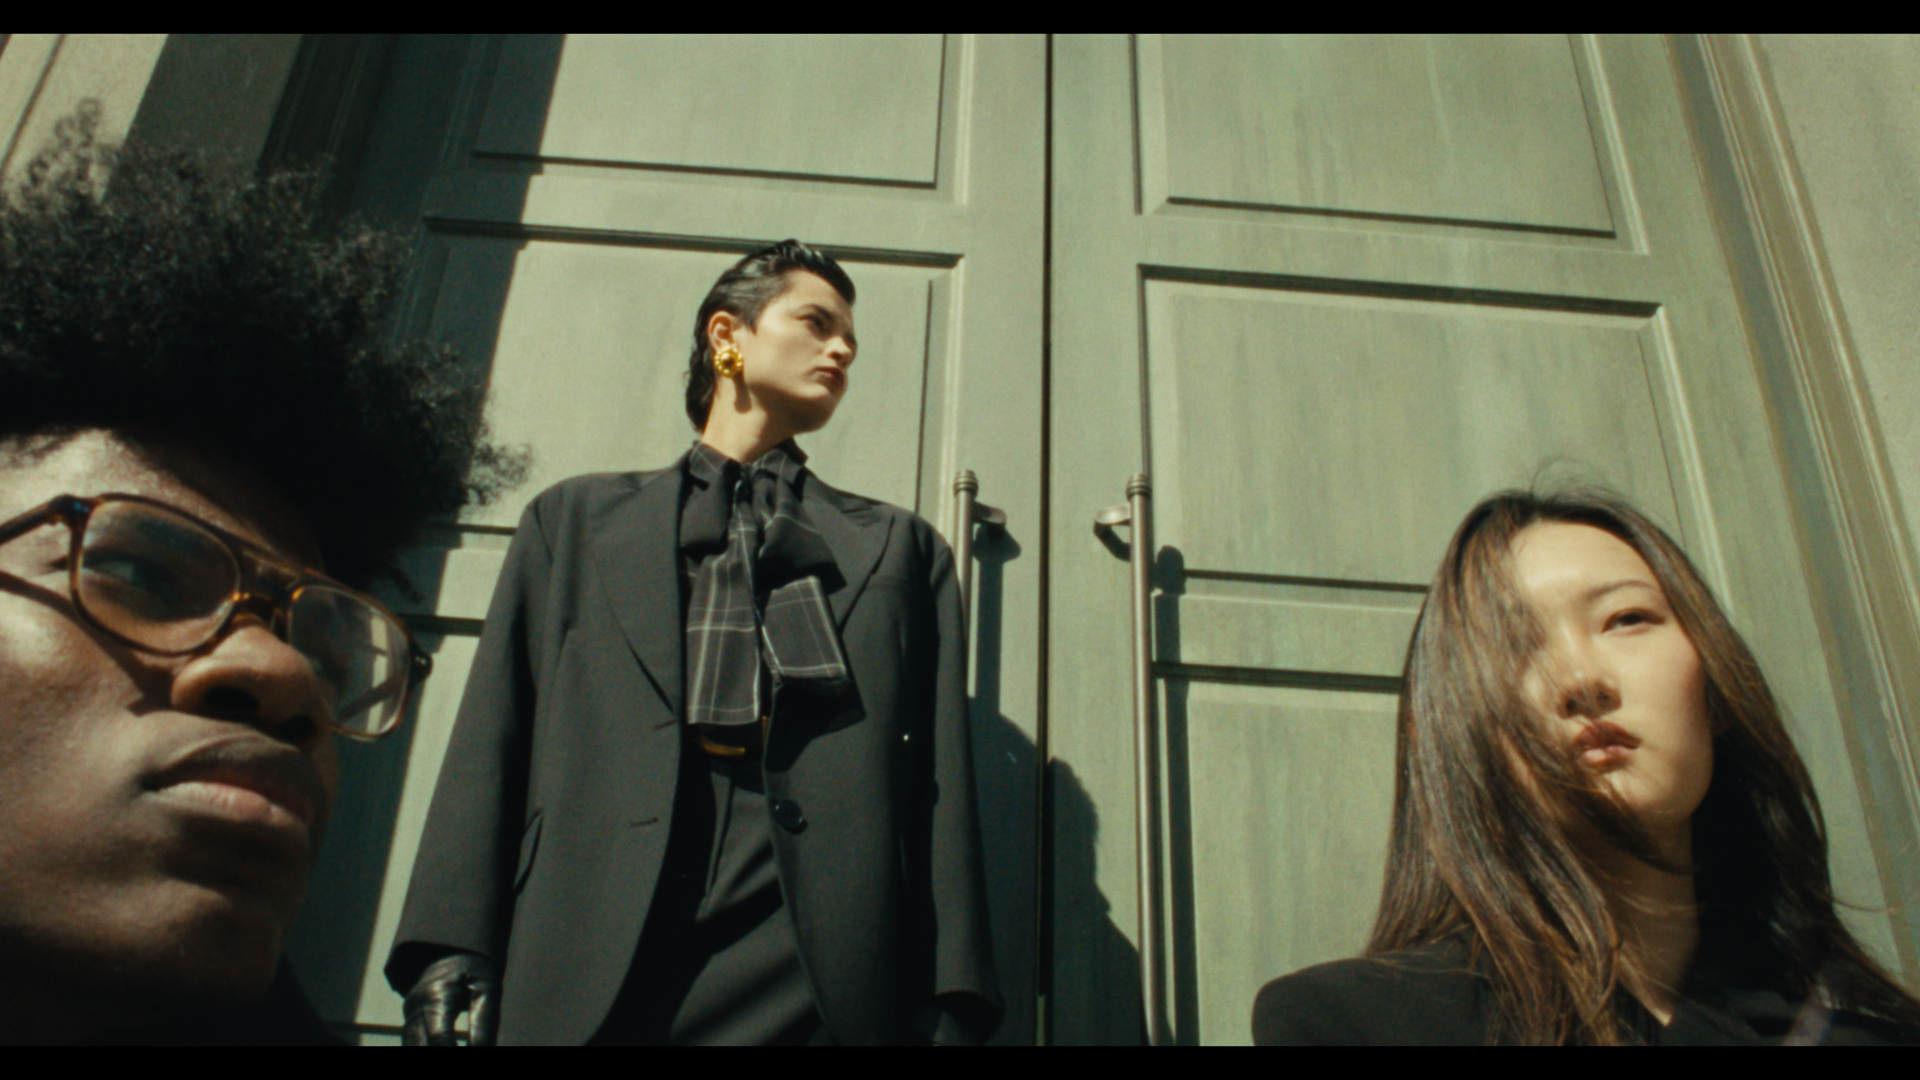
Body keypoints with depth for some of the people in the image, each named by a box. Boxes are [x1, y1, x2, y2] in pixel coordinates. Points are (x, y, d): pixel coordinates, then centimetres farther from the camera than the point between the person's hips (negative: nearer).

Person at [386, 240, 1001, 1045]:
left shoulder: (902, 548, 20)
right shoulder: (574, 520, 20)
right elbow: (493, 741, 10)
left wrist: (953, 1000, -2)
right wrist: (449, 946, -3)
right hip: (585, 975, 0)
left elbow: (938, 781, 9)